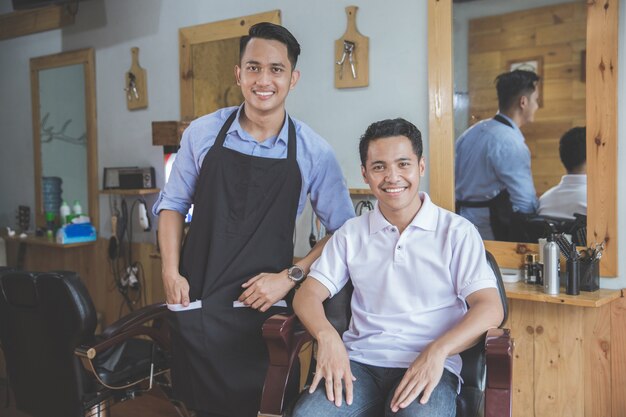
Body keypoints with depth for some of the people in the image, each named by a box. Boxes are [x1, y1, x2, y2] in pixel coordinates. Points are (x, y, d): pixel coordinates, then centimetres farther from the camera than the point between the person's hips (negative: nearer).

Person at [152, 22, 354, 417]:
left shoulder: (314, 152, -6)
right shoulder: (203, 133, -2)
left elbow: (343, 232, 2)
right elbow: (173, 203, 9)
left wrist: (289, 276, -8)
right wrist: (171, 272, -1)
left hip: (261, 308, -1)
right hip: (195, 303, 2)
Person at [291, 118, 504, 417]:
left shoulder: (457, 232, 4)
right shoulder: (351, 233, 14)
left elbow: (490, 307, -4)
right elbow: (308, 294, 9)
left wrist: (438, 350, -22)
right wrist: (326, 335, -14)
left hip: (429, 368, -2)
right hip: (359, 362, 3)